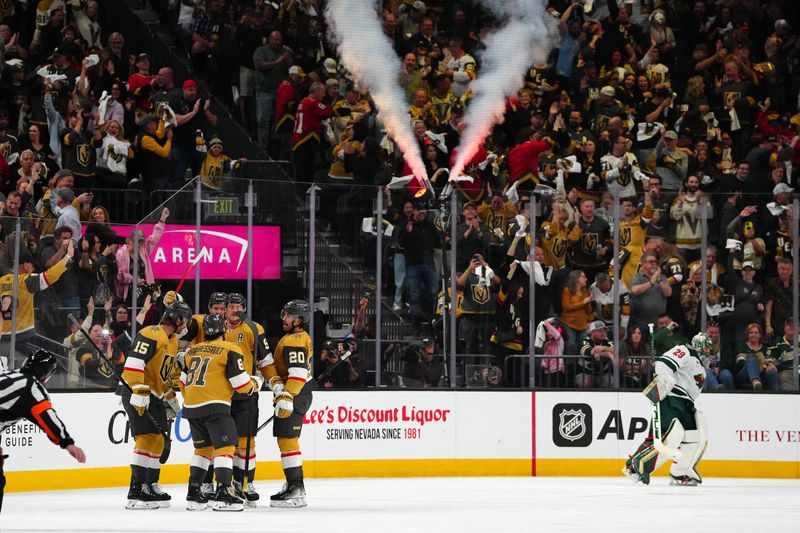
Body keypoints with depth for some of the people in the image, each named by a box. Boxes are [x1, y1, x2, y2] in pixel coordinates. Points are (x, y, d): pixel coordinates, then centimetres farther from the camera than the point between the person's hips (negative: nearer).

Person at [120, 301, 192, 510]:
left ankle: (150, 486, 25)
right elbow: (134, 363, -26)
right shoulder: (151, 335, -17)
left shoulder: (172, 341, 17)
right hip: (138, 396, -10)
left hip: (155, 397, 10)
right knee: (147, 439, -17)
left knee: (158, 442, 14)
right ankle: (136, 492, -21)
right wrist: (139, 393, -30)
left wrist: (172, 399, 27)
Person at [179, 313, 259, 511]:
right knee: (225, 447, -6)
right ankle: (223, 493, -18)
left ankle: (193, 494, 17)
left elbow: (184, 382, 24)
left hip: (192, 406, 7)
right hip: (214, 406, -7)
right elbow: (240, 383, -7)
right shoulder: (229, 350, -3)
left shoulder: (192, 351, 17)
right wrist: (255, 383, 13)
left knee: (203, 448, 19)